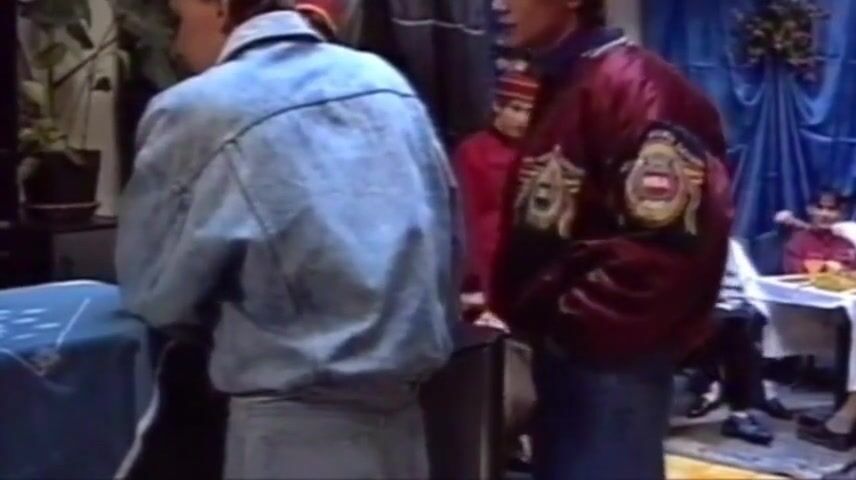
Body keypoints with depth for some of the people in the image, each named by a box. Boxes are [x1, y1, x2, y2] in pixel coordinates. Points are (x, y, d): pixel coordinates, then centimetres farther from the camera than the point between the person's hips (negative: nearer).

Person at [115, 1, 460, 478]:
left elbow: (155, 292, -1)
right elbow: (449, 240, 10)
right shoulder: (386, 82, 4)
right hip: (403, 414, 6)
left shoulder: (194, 112, -10)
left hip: (298, 429, -5)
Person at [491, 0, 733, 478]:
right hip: (563, 348, 10)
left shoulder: (637, 87, -17)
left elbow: (666, 240, -25)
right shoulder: (559, 87, 15)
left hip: (615, 356, -10)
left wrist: (575, 321, -18)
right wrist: (509, 299, 9)